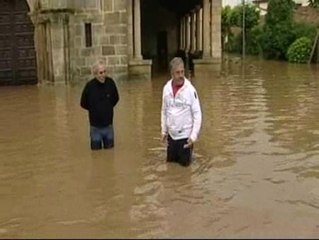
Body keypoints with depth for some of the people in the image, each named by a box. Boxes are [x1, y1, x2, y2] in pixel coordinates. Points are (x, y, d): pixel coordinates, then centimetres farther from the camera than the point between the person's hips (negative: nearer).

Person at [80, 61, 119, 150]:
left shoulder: (110, 82, -11)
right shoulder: (90, 85, -17)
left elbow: (116, 99, 9)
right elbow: (83, 103, -2)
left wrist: (108, 108, 6)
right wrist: (94, 110, 7)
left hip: (108, 125, 2)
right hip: (95, 126, -2)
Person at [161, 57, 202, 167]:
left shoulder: (190, 89, -15)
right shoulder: (166, 88, -3)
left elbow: (197, 114, -12)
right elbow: (164, 111, 7)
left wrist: (193, 136, -16)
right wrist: (164, 131, 8)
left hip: (185, 134, -4)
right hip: (171, 134, 4)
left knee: (185, 162, 6)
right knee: (170, 160, 14)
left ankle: (187, 151, 34)